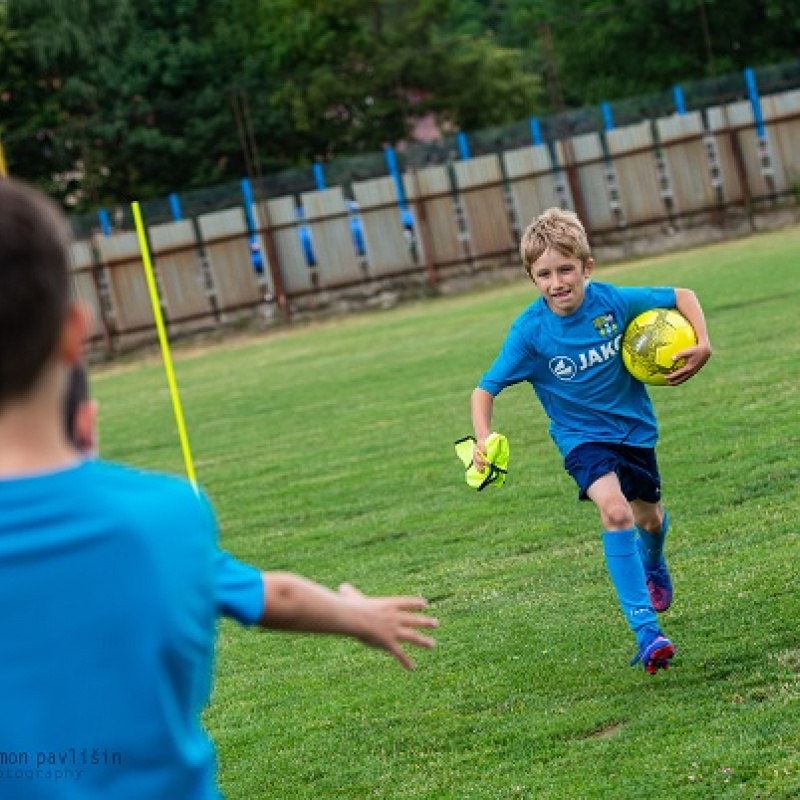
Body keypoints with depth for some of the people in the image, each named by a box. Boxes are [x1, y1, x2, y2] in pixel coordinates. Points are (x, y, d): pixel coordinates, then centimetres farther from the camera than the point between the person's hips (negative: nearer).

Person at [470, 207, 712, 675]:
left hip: (634, 426, 3)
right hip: (582, 437, -3)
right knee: (615, 511, -29)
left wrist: (702, 345, -20)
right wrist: (483, 438, -36)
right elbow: (486, 390, -18)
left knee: (650, 517, 22)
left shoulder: (613, 301, -19)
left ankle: (653, 567, 62)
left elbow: (682, 297, -5)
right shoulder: (530, 331, -23)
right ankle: (647, 633, -28)